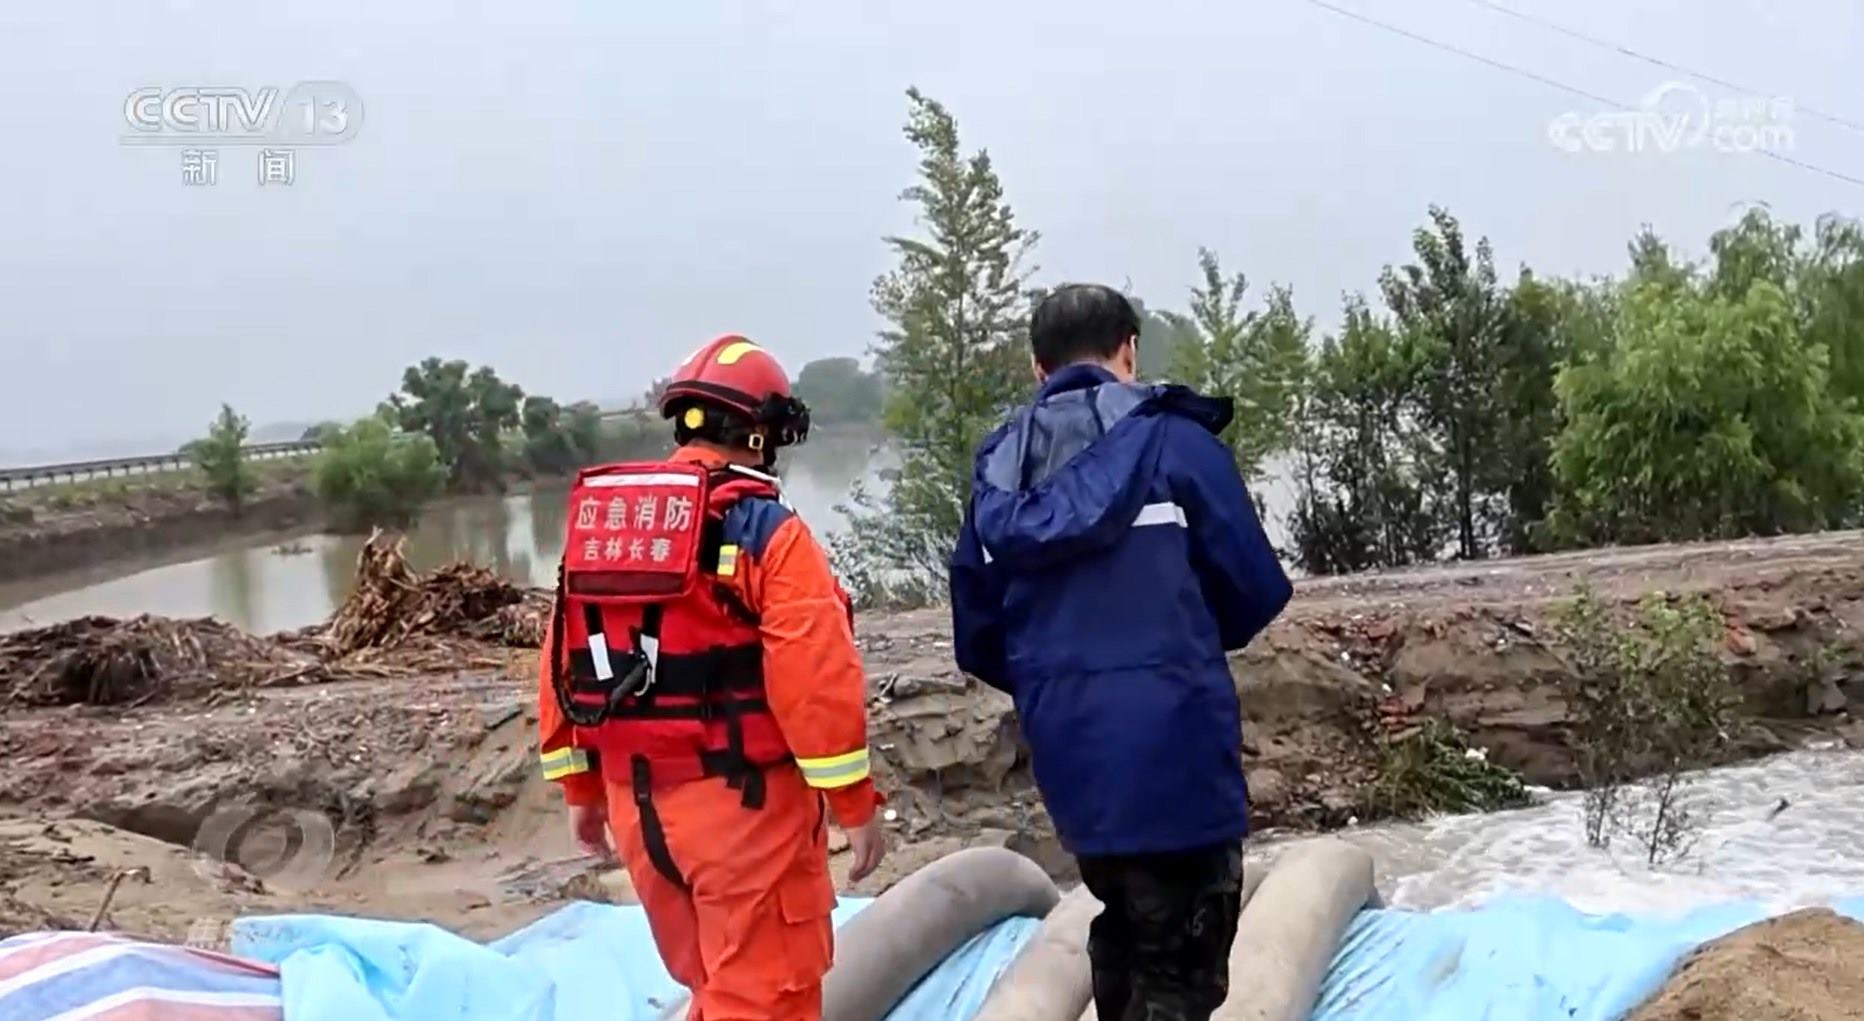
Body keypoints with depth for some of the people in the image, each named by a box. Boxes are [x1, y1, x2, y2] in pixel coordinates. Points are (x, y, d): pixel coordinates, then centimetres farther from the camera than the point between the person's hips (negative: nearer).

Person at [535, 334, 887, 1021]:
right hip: (740, 801, -6)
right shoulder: (765, 531, -12)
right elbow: (816, 680, -18)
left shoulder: (595, 522, 8)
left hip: (635, 802, 7)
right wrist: (854, 803, -10)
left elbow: (560, 667, 9)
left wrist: (581, 789, 18)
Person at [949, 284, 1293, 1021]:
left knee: (1126, 928, 25)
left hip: (1065, 747, 5)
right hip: (1171, 741, -5)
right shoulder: (1173, 438, -5)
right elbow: (1257, 591, -4)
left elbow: (978, 639, 8)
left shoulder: (998, 469, 8)